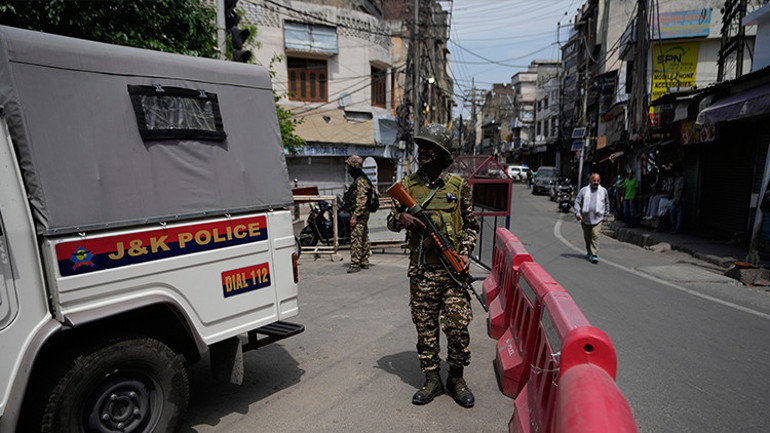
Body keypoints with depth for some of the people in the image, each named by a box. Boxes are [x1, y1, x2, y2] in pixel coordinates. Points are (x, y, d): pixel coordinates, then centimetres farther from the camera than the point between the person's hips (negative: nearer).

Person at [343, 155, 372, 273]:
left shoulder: (361, 181, -15)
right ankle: (364, 262, 20)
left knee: (355, 239, -9)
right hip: (362, 215, 11)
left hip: (359, 215, -11)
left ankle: (355, 264, -5)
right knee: (363, 239, 13)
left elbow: (362, 201, -21)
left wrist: (355, 216, -22)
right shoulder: (358, 180, 18)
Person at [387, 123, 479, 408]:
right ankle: (431, 380, 26)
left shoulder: (458, 185, 3)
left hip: (452, 268, -1)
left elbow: (471, 225, 10)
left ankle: (456, 378, 25)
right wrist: (401, 218, -10)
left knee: (458, 325, 2)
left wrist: (465, 252, -5)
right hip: (420, 270, 2)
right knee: (425, 326, 9)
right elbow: (391, 220, 13)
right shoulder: (408, 184, 7)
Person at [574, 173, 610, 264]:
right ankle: (589, 252, 31)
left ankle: (594, 255, -11)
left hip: (597, 218, -1)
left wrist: (606, 216, 16)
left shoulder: (603, 191, 7)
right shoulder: (583, 190, 2)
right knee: (587, 237, 13)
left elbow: (607, 204, 18)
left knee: (595, 236, -13)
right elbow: (577, 202, 3)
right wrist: (577, 213, -11)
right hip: (585, 218, 1)